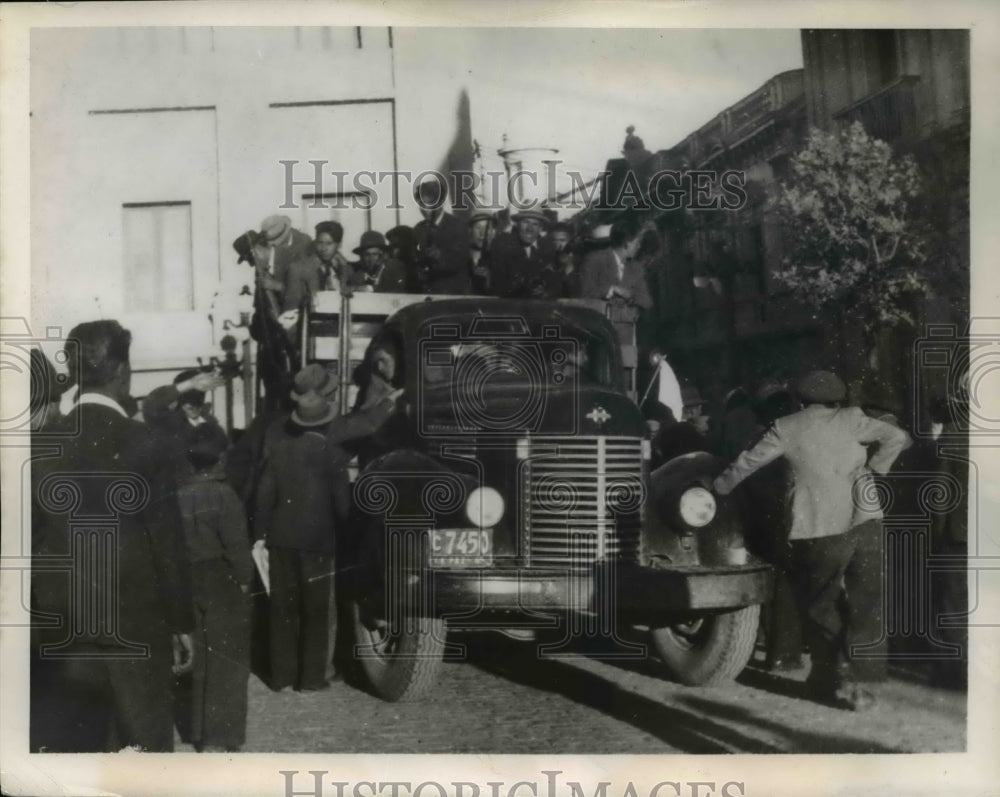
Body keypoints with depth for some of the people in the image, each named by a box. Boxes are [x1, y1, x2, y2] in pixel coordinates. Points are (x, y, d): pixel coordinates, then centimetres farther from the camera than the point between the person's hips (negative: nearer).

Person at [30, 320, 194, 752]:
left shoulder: (42, 445, -2)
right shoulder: (142, 444, -13)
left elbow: (30, 540, 3)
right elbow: (167, 542, -10)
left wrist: (42, 614, 13)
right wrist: (181, 623, -1)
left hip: (64, 623, 4)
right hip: (136, 617, -3)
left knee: (81, 739, 13)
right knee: (145, 740, 11)